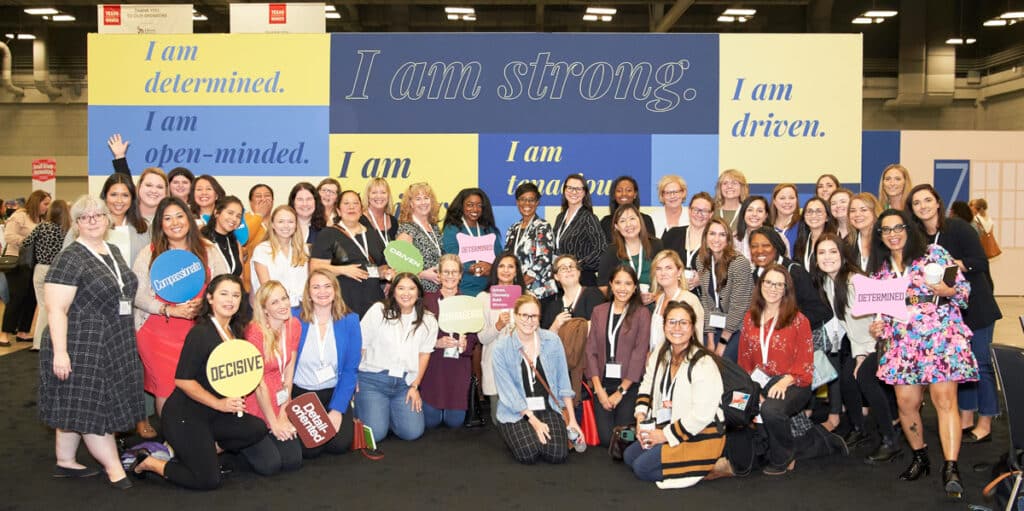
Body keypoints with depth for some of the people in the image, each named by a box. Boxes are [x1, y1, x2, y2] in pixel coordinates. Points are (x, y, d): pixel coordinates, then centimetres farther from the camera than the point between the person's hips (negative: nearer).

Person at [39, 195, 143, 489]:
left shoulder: (114, 252, 11)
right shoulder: (70, 259, -13)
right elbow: (56, 310, -17)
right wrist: (59, 352, -22)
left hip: (114, 344, 8)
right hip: (81, 347, -8)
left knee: (78, 408, 15)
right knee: (91, 407, 0)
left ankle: (65, 463, 26)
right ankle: (114, 469, 7)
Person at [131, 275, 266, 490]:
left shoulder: (234, 331, 5)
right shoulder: (201, 333, -20)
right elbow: (182, 380, -21)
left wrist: (234, 400, 0)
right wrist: (219, 403, -20)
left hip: (212, 414, 8)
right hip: (183, 416, -8)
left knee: (258, 429, -10)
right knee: (208, 480, -7)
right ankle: (148, 462, 12)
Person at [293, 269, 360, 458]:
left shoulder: (349, 320, -4)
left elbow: (351, 370, -4)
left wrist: (337, 410, -12)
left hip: (335, 393, 1)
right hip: (301, 393, -1)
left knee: (340, 444, -19)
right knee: (309, 449, -18)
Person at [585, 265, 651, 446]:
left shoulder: (642, 313, -1)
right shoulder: (599, 311, 9)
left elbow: (640, 353, -7)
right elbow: (591, 350, 4)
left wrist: (621, 391, -10)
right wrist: (599, 389, -6)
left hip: (629, 384, -2)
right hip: (603, 383, 2)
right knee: (606, 437, -6)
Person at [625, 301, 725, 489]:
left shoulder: (704, 363, -22)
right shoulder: (660, 354, 3)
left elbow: (702, 414, -25)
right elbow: (647, 386, 15)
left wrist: (666, 435, -18)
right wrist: (640, 417, -2)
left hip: (700, 436, -9)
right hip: (666, 428, 9)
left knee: (642, 468, -16)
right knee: (629, 456, 8)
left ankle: (708, 467, -6)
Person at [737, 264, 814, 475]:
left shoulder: (798, 320, 2)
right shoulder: (750, 319, 15)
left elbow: (805, 362, -3)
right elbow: (744, 359, 16)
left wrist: (785, 381, -21)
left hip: (791, 385, -4)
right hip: (758, 383, 4)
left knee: (771, 409, -36)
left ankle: (782, 459, -7)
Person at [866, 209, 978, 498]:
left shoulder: (934, 253, 3)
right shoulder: (879, 270, 14)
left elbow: (963, 288, -1)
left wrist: (949, 292, -21)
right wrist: (878, 328, 1)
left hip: (941, 337, -4)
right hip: (902, 343, 4)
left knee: (944, 399, -13)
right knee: (906, 403, 0)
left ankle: (951, 468, -14)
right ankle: (920, 459, 20)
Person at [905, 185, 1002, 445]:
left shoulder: (957, 227, -11)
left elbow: (980, 262, -17)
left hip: (975, 305, -6)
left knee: (980, 362, -1)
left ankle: (984, 425, 7)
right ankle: (966, 419, 21)